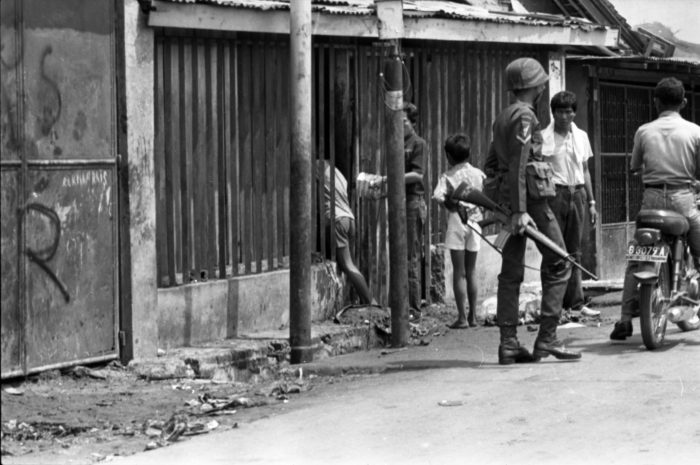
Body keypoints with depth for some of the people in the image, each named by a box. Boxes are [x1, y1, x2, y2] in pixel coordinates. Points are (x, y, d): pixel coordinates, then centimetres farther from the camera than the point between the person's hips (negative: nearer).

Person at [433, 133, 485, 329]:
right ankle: (473, 315, 14)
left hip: (456, 221, -3)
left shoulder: (448, 176, -4)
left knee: (459, 272, -1)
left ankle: (462, 317, -5)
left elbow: (438, 196, -18)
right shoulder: (479, 174, 6)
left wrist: (449, 204, -2)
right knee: (470, 272, 13)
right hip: (474, 221, 3)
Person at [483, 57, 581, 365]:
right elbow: (519, 165, -19)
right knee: (557, 266, -3)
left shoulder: (502, 117, 18)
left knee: (511, 272, 6)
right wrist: (520, 210, -23)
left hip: (507, 199, 9)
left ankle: (508, 344, 3)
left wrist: (501, 205, 21)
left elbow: (491, 165, 20)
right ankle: (547, 338, -8)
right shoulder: (524, 115, -11)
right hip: (529, 198, -9)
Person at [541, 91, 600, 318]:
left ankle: (575, 303, 8)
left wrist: (591, 202, 15)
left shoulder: (581, 136, 12)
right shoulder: (544, 138, -2)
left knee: (574, 251, 6)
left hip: (577, 194, 5)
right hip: (555, 194, -4)